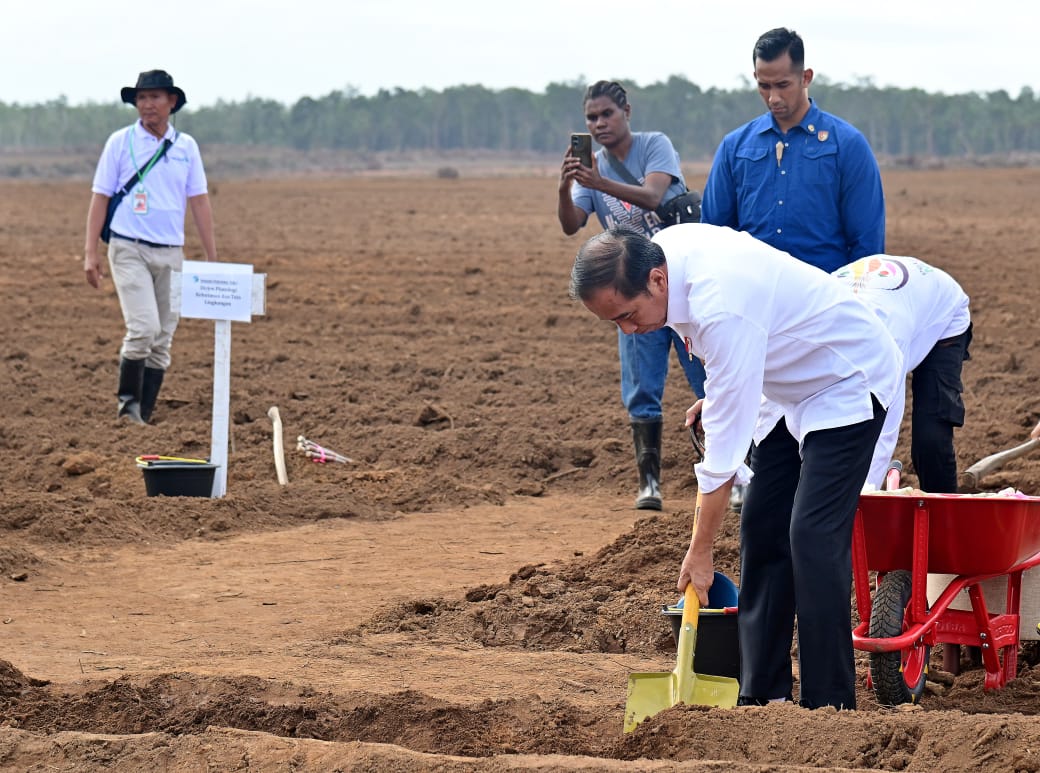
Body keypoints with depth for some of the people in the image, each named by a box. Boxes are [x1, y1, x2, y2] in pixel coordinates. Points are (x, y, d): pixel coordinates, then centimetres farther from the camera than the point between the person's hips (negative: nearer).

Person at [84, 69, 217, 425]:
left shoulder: (186, 146, 7)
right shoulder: (121, 142, 0)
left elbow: (199, 201, 9)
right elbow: (100, 198, 2)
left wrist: (212, 258, 5)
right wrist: (90, 253, -4)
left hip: (170, 253, 4)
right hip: (129, 249, -3)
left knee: (162, 341, 4)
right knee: (143, 329, -17)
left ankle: (143, 415, 13)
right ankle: (127, 400, 2)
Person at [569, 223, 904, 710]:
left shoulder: (723, 311, -37)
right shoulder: (666, 248, -10)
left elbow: (726, 445, -31)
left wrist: (700, 550, -24)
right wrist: (716, 395, 7)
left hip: (849, 386, -10)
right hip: (800, 384, 10)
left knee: (813, 537, -18)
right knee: (762, 531, 5)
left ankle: (829, 705, -14)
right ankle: (764, 693, 10)